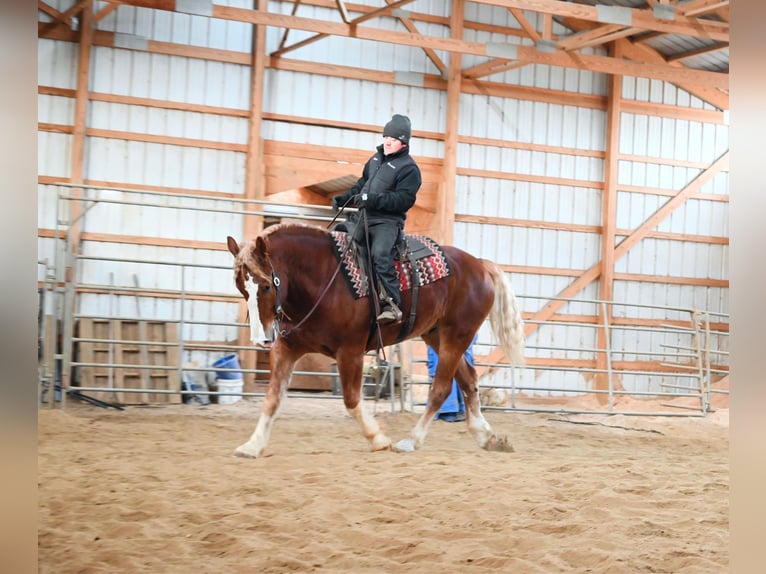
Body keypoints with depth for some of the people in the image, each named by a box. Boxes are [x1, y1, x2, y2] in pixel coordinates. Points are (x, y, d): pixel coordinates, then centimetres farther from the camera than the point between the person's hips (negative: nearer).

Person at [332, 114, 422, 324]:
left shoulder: (408, 168, -7)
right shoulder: (376, 159, 18)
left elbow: (404, 199, -18)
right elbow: (362, 184, 27)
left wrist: (373, 199, -27)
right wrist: (344, 198, 11)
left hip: (388, 222, -9)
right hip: (364, 218, 9)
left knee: (380, 253, -32)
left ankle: (392, 305, -35)